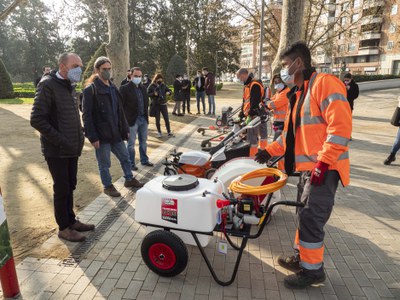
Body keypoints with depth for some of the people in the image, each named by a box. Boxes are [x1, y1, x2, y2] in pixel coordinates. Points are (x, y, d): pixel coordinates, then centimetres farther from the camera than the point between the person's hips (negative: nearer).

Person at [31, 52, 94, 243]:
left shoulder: (67, 86, 14)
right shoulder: (48, 85, -13)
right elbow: (37, 120, -19)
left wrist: (79, 136, 7)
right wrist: (61, 141, -20)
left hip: (71, 149, 8)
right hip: (57, 151, -8)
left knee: (70, 186, 16)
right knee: (61, 189, 3)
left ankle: (71, 220, 30)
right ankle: (64, 228, 18)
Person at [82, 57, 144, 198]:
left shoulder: (113, 88, 11)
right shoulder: (90, 89, -11)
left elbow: (120, 111, 15)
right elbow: (87, 116, -14)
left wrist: (125, 129, 11)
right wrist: (93, 137, -18)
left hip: (116, 133, 7)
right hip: (101, 135, -7)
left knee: (125, 157, 17)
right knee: (104, 164, 8)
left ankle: (129, 179, 35)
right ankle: (108, 186, 26)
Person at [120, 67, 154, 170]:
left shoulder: (143, 88, 11)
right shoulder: (125, 88, -8)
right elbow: (121, 105, -9)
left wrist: (146, 115, 9)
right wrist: (125, 119, -11)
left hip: (143, 119, 6)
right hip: (132, 120, -6)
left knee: (143, 141, 16)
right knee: (131, 143, 4)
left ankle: (144, 160, 30)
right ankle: (131, 163, 16)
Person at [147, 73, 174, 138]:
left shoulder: (163, 85, 5)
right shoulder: (151, 86, -3)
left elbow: (170, 91, 12)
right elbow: (147, 94, -4)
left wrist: (169, 92, -11)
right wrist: (153, 94, -20)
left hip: (163, 104, 2)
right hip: (155, 105, -2)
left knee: (166, 119, -1)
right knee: (157, 119, 7)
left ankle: (169, 132, 8)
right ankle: (159, 132, 21)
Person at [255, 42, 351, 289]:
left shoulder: (325, 83, -12)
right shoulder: (299, 93, 18)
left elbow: (341, 126, -22)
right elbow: (292, 132, 22)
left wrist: (323, 162, -24)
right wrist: (270, 151, 16)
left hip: (324, 169, -9)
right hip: (308, 167, 9)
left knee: (311, 219, -2)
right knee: (304, 216, 17)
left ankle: (313, 270, 15)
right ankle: (303, 258, 32)